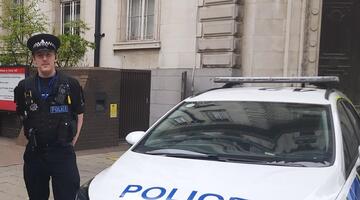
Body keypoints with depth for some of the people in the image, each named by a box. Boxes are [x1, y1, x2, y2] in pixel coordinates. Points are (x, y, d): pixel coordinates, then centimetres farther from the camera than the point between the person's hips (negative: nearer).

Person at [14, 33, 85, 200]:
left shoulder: (71, 85, -3)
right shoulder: (24, 87, 2)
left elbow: (79, 115, 6)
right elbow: (22, 117, 16)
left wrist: (72, 141, 3)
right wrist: (34, 137, 12)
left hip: (63, 153, -3)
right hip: (34, 154, 3)